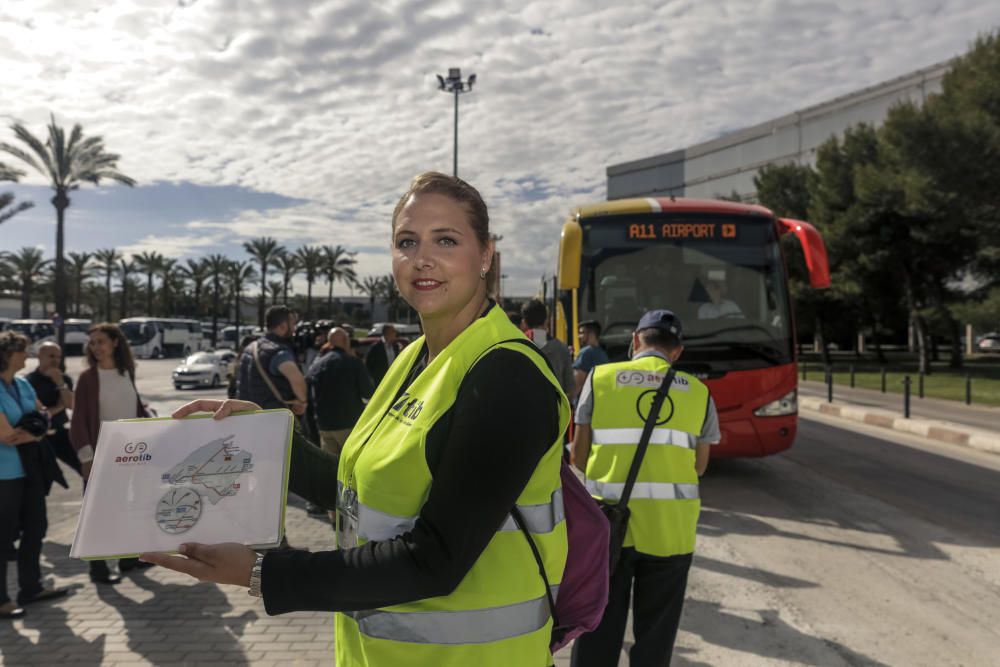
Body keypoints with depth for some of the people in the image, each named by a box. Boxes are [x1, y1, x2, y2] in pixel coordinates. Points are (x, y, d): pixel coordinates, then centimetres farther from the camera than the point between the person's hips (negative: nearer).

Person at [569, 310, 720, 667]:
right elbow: (699, 466, 10)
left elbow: (579, 456, -1)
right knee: (655, 637, 14)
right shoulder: (698, 392, 5)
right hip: (671, 529, 1)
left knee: (598, 636, 10)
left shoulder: (601, 379, -1)